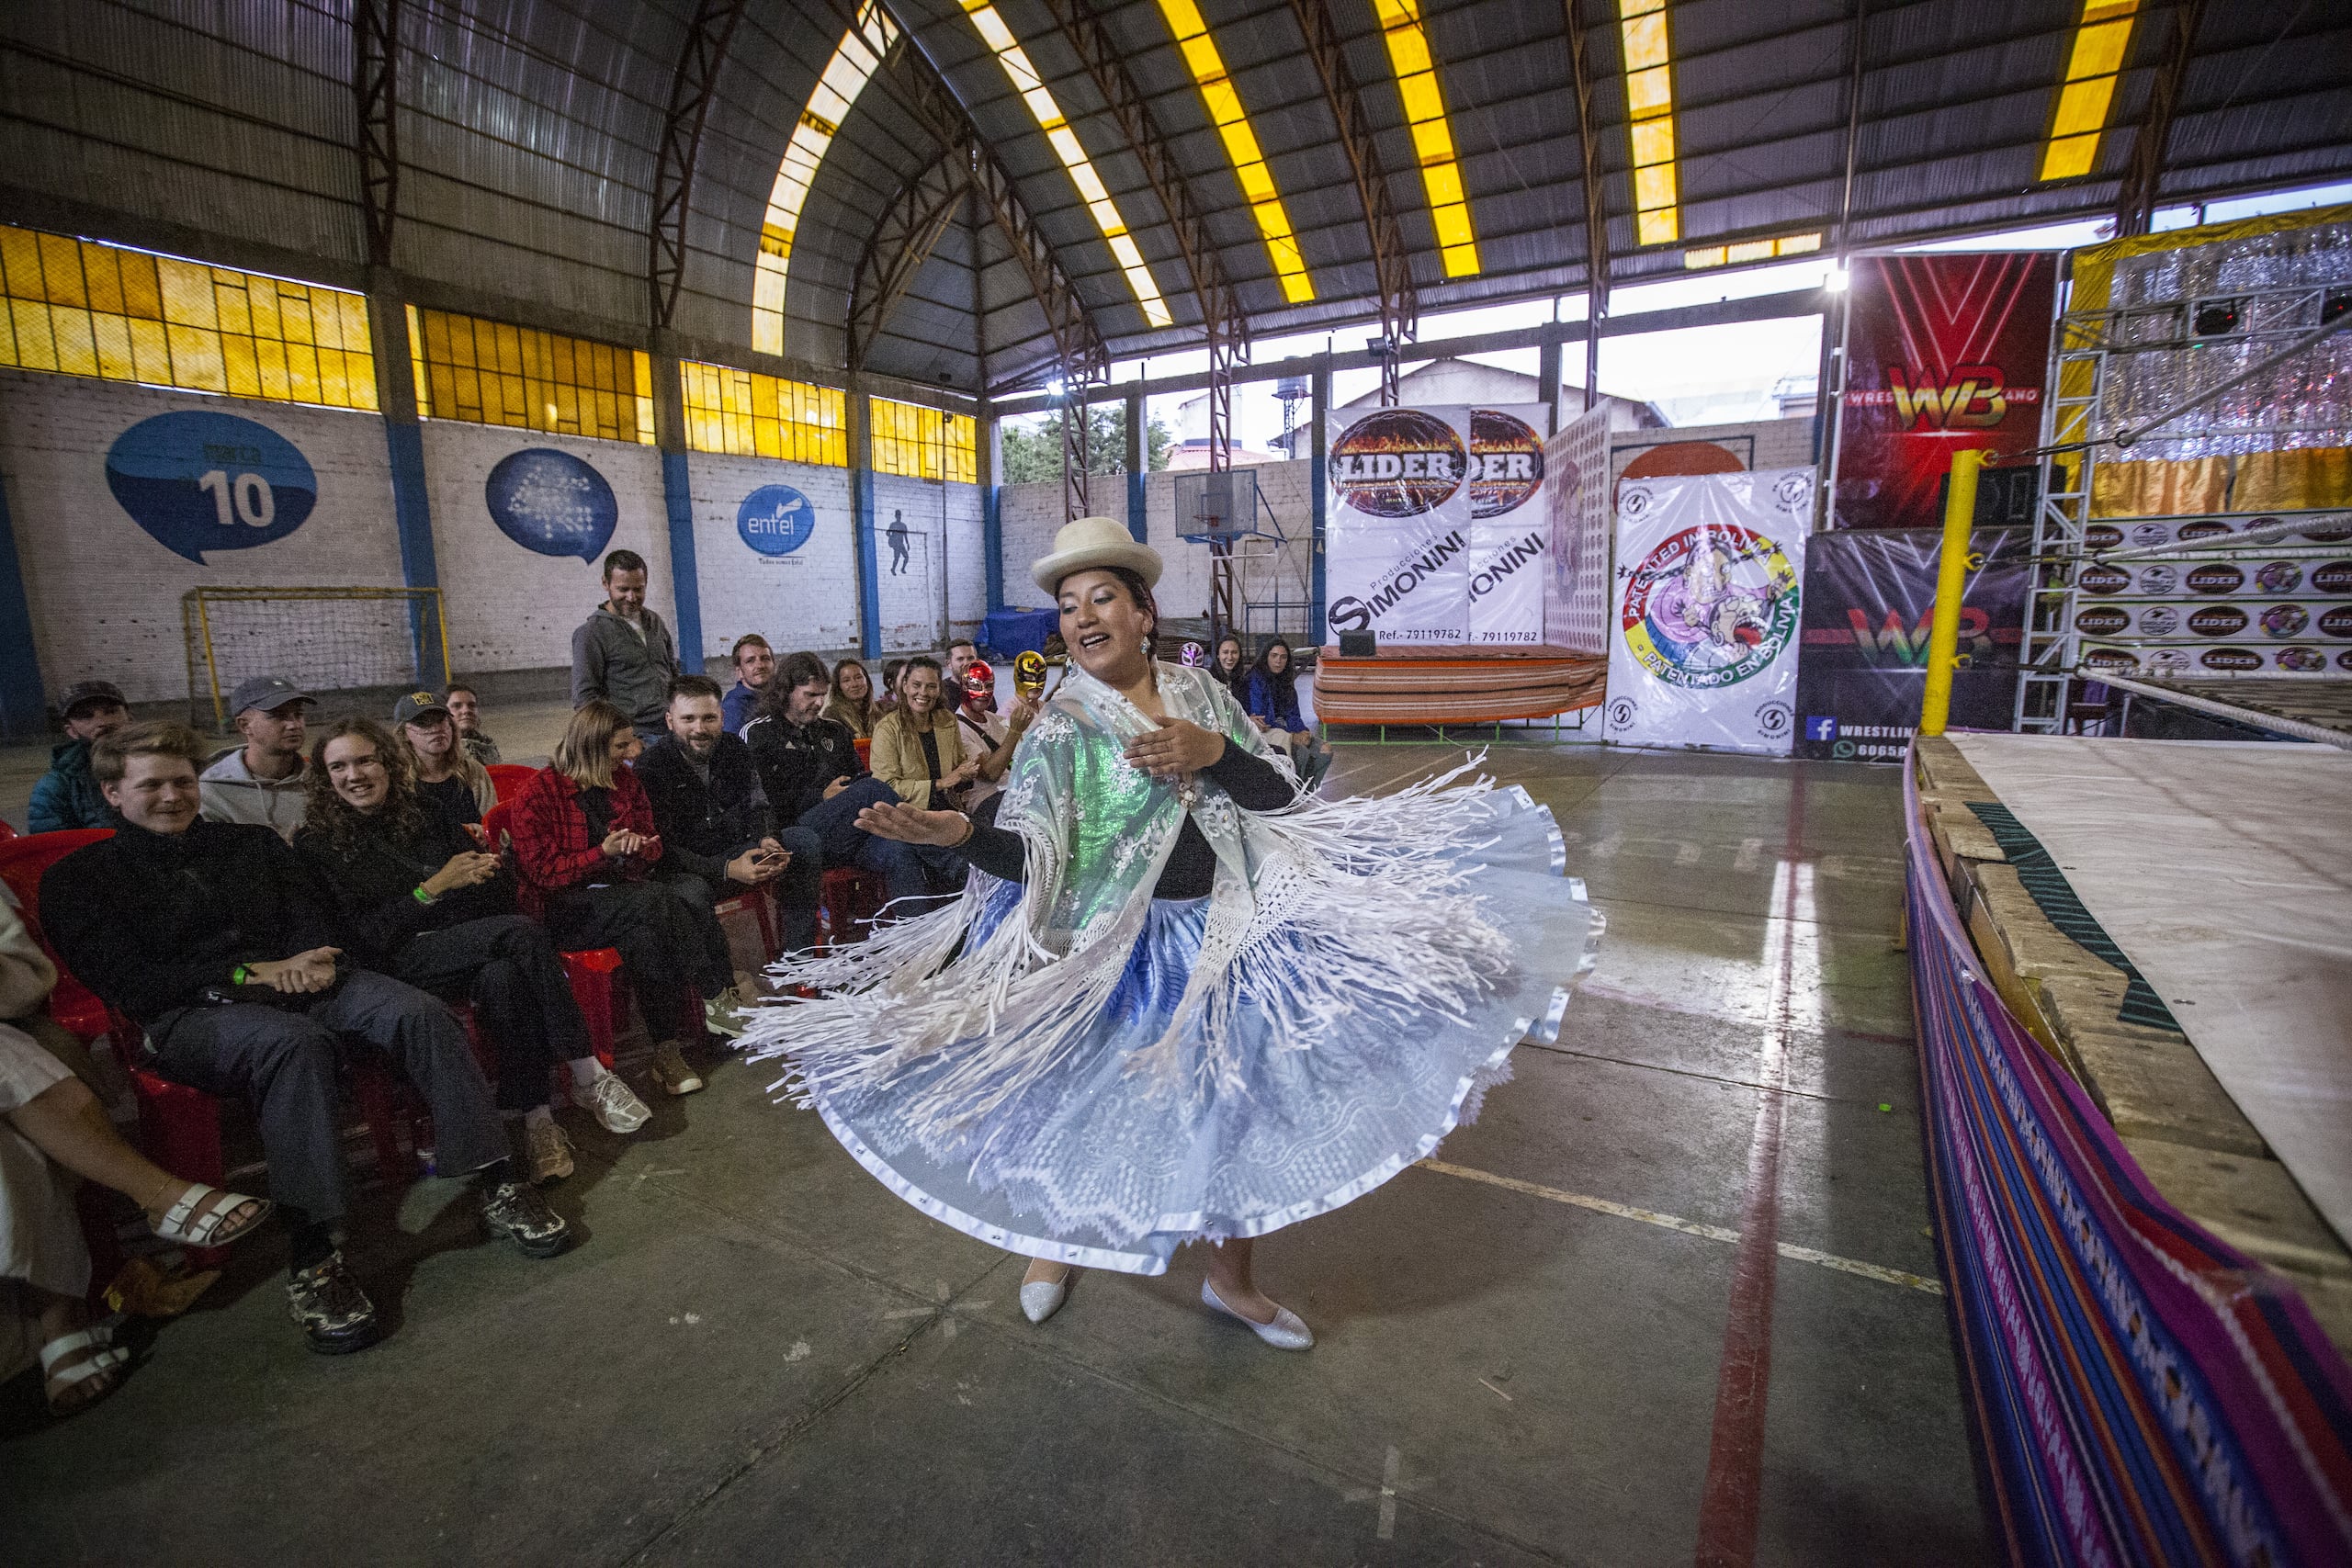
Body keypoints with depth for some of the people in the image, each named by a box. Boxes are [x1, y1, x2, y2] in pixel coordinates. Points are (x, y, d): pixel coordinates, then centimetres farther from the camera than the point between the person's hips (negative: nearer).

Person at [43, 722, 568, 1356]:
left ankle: (497, 1184, -26)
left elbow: (314, 913, 16)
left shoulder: (250, 842, 24)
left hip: (299, 980, 4)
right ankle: (309, 1258, -38)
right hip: (193, 1014, -3)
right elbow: (128, 984, 0)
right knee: (293, 1043, -40)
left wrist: (313, 961, -7)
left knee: (419, 1013, -28)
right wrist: (249, 972, -13)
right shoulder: (78, 879, 13)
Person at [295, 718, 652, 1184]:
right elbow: (365, 934, -7)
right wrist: (435, 887, -16)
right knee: (521, 933, -32)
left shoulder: (426, 809, 13)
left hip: (472, 944, 4)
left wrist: (484, 873, -10)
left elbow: (502, 887, 12)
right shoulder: (318, 842, 3)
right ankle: (589, 1075, -28)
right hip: (403, 962, -4)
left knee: (503, 976, -34)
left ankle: (535, 1116, -29)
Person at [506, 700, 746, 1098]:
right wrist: (603, 852, -21)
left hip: (622, 890, 5)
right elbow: (542, 873, -8)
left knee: (648, 933, -32)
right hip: (565, 908, -5)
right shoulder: (539, 792, -5)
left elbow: (653, 847, 17)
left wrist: (638, 847, -9)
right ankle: (711, 1001, -24)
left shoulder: (624, 779, 11)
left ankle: (667, 1047, -31)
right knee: (654, 902, -34)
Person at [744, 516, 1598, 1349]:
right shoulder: (1059, 727, -8)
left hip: (1230, 936, 4)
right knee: (1089, 1104, 11)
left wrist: (1215, 752, -17)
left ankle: (1230, 1277, 38)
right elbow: (1030, 858, -14)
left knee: (1250, 1102, 12)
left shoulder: (1201, 693, 2)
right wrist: (957, 831, -31)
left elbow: (1281, 796, 0)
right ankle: (1055, 1238, 46)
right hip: (1116, 952, -3)